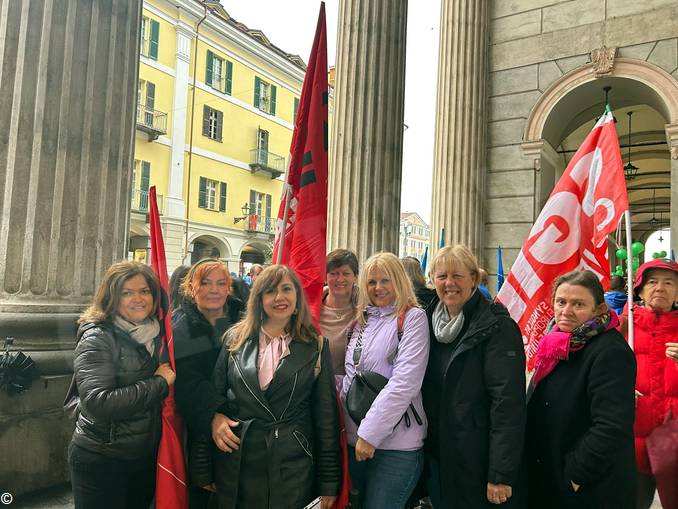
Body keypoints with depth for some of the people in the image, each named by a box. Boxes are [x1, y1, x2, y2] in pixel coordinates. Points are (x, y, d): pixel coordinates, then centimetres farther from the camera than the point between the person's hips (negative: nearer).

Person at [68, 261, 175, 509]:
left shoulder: (157, 333, 2)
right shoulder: (97, 338, -16)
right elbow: (98, 403, -28)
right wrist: (158, 383, -22)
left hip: (148, 456, 6)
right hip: (101, 461, -6)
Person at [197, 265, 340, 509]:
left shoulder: (316, 346, 0)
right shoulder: (236, 338, 4)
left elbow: (326, 415, 0)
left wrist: (329, 483, 0)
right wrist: (215, 418, -11)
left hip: (293, 465, -1)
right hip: (235, 461, 2)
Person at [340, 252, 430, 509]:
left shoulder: (412, 318, -7)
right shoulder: (362, 320, 12)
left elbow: (405, 383, -16)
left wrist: (370, 433, -17)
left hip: (396, 444, -6)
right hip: (355, 439, 6)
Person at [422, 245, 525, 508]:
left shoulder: (497, 326, -14)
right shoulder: (429, 321, 5)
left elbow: (508, 404, -18)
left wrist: (501, 475, -20)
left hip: (479, 465, -5)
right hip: (437, 458, 6)